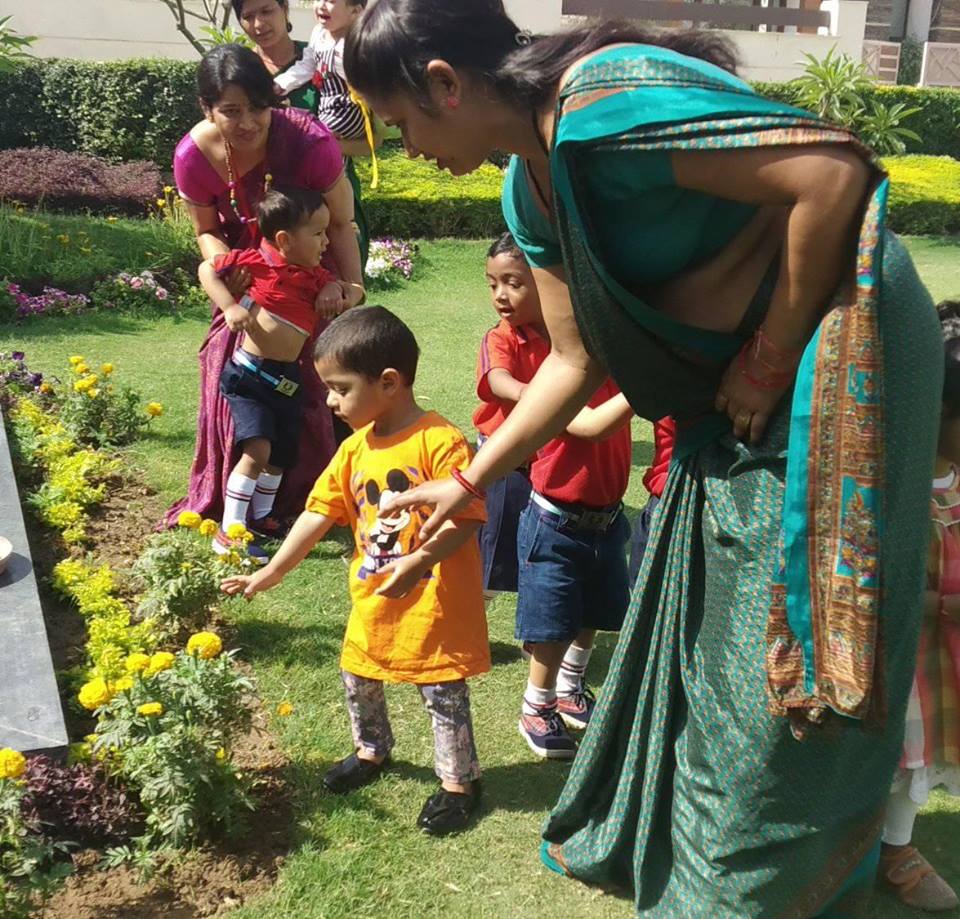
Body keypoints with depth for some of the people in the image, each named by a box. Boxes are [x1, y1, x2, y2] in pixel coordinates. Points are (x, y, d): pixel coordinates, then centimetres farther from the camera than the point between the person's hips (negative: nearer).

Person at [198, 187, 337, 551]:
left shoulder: (314, 274, 3)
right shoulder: (256, 260, -12)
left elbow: (336, 285, 17)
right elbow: (207, 268, -3)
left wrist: (334, 290, -5)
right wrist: (229, 306, -16)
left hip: (287, 379, 7)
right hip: (249, 373, -7)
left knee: (281, 454, 17)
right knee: (257, 450, -18)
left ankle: (260, 517, 39)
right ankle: (228, 533, -8)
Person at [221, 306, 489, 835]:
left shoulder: (439, 441, -20)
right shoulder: (355, 449, 3)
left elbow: (466, 517, -23)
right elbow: (319, 513, 6)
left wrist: (417, 560, -34)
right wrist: (272, 572, 4)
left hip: (435, 601, -7)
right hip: (374, 599, 7)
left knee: (443, 694, 4)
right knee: (357, 679, 20)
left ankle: (459, 782, 24)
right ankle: (372, 752, 46)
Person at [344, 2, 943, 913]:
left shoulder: (604, 101, -24)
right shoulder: (530, 188, 5)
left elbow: (835, 171, -27)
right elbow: (574, 361, 11)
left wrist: (770, 360, -20)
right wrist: (464, 484, 13)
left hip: (837, 346, -9)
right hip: (740, 380, 9)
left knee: (781, 645, 3)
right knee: (705, 614, 19)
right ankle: (653, 834, 40)